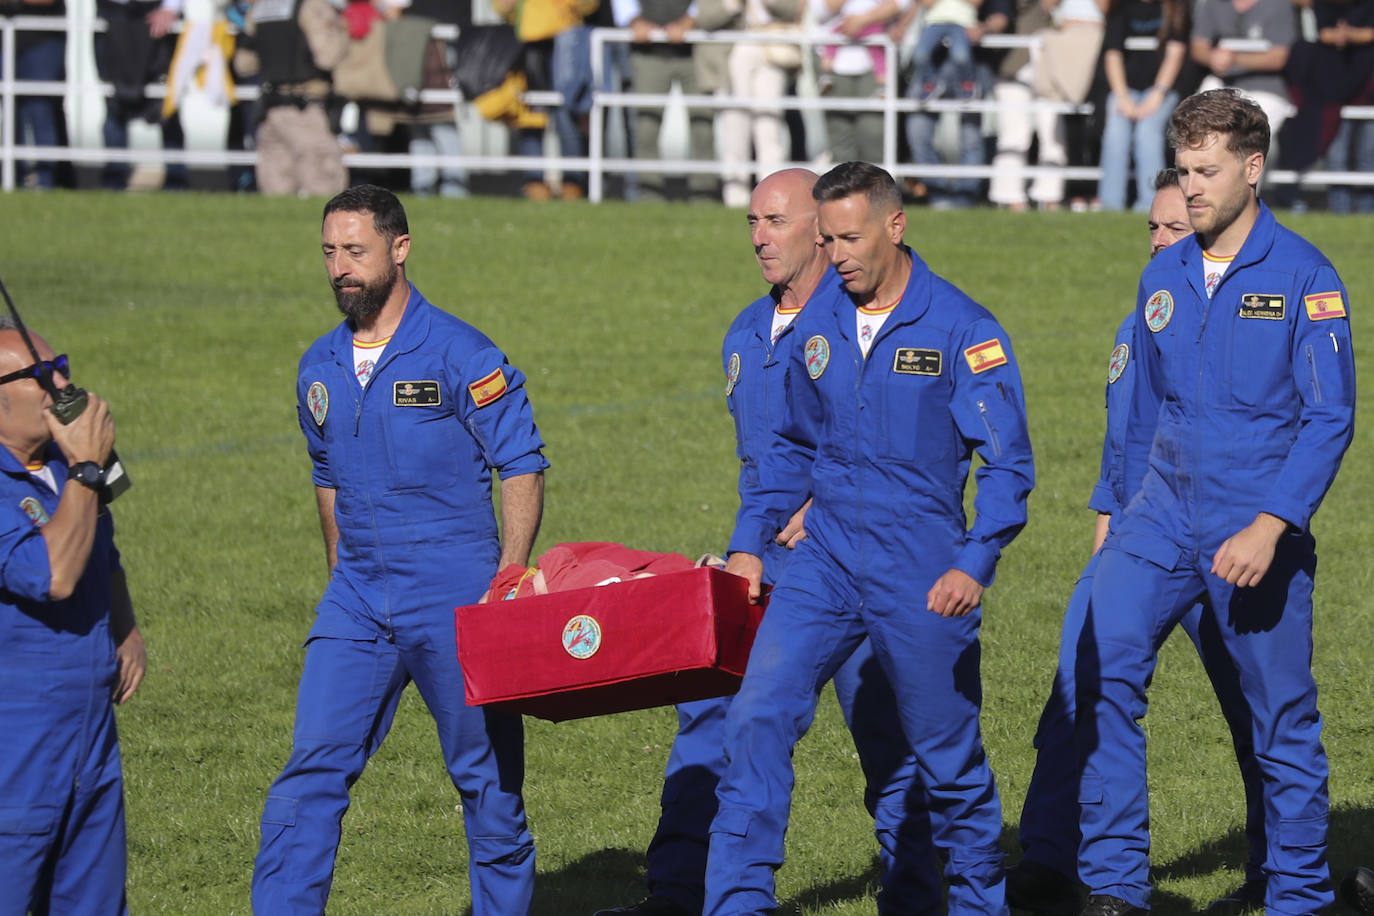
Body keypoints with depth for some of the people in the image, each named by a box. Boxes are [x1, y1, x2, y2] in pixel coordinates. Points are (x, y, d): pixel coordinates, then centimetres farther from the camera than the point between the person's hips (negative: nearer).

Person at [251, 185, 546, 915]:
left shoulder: (462, 356, -7)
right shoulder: (321, 368, 10)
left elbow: (523, 469, -6)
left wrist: (508, 582, -13)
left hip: (456, 603, -4)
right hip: (357, 602, 5)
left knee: (486, 773, 5)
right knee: (313, 765, -6)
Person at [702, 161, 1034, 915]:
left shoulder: (963, 331, -9)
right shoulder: (817, 321, 6)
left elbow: (1008, 463, -9)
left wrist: (975, 564, -21)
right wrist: (749, 543, 12)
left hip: (921, 570, -4)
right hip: (824, 561, 4)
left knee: (948, 753, 7)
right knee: (758, 718, -11)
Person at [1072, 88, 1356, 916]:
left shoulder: (1303, 278, -7)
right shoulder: (1163, 279, 9)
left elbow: (1330, 418, -10)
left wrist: (1270, 527, -19)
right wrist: (1123, 510, 18)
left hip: (1261, 530, -4)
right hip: (1164, 516, 4)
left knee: (1283, 718, 2)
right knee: (1104, 669, -14)